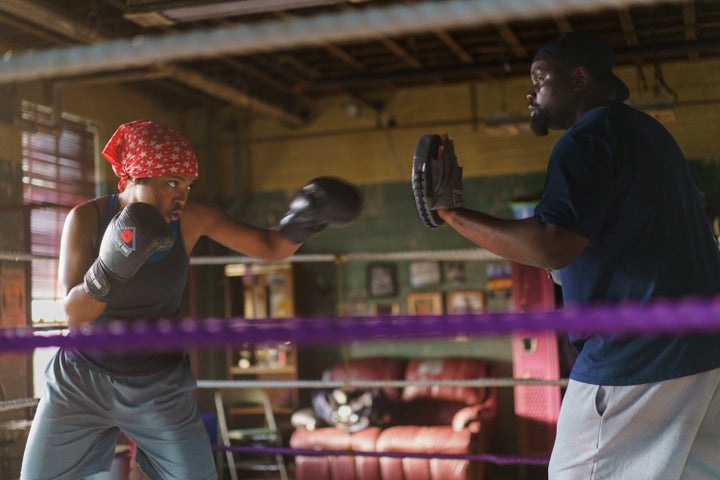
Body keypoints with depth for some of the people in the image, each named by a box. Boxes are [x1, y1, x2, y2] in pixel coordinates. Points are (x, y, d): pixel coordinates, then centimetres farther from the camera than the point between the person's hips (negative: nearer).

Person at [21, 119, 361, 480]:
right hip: (80, 382, 0)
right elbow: (74, 314, -20)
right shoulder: (87, 219, -16)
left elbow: (270, 247, -5)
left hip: (160, 388, 1)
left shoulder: (193, 219, -11)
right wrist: (112, 265, -38)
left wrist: (301, 222, -26)